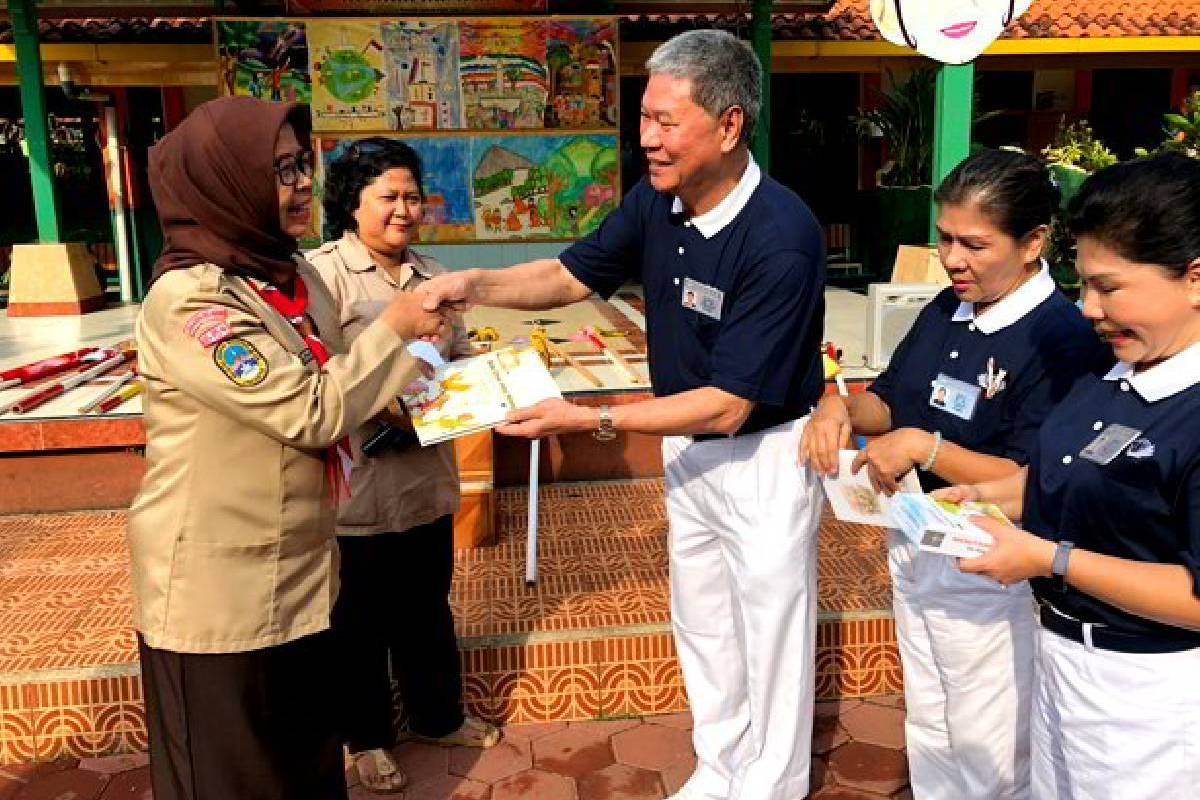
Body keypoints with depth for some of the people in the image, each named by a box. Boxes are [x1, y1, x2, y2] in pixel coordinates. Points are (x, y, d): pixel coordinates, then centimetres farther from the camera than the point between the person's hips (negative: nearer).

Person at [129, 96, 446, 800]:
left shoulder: (294, 274, 4)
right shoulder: (188, 299, -22)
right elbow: (313, 413, -24)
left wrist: (411, 347, 1)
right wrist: (394, 330, -13)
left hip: (300, 569, 8)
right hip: (221, 584, -7)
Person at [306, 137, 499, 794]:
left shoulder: (432, 275, 10)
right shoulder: (321, 273, -12)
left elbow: (462, 359, 14)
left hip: (428, 478, 6)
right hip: (356, 487, -6)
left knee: (428, 607, 21)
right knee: (361, 618, 13)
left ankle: (438, 716, 42)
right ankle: (368, 737, 34)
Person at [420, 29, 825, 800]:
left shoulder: (782, 239, -30)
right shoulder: (654, 201, -9)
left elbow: (727, 406, -29)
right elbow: (571, 275, 6)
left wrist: (589, 418, -29)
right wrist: (474, 284, -12)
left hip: (764, 457, -7)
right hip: (687, 447, 7)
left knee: (770, 642, 11)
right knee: (700, 628, 22)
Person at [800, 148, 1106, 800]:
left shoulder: (1061, 337, -22)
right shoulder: (946, 311, 2)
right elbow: (891, 403, 12)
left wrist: (925, 448, -29)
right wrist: (843, 408, -8)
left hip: (988, 572, -7)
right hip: (914, 547, 8)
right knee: (927, 729, 25)